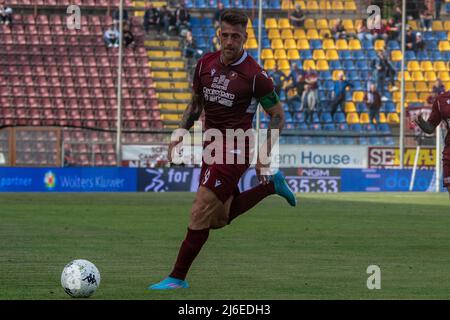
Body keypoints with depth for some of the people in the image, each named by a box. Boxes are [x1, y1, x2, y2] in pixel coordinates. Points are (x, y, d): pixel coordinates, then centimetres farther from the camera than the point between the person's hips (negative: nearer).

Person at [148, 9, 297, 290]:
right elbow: (197, 103, 19)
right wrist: (180, 135, 7)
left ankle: (178, 278, -7)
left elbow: (278, 116, -5)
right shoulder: (206, 64, 3)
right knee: (220, 218, 13)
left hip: (236, 147, -7)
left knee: (202, 211, -13)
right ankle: (272, 186, 32)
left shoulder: (255, 75, -14)